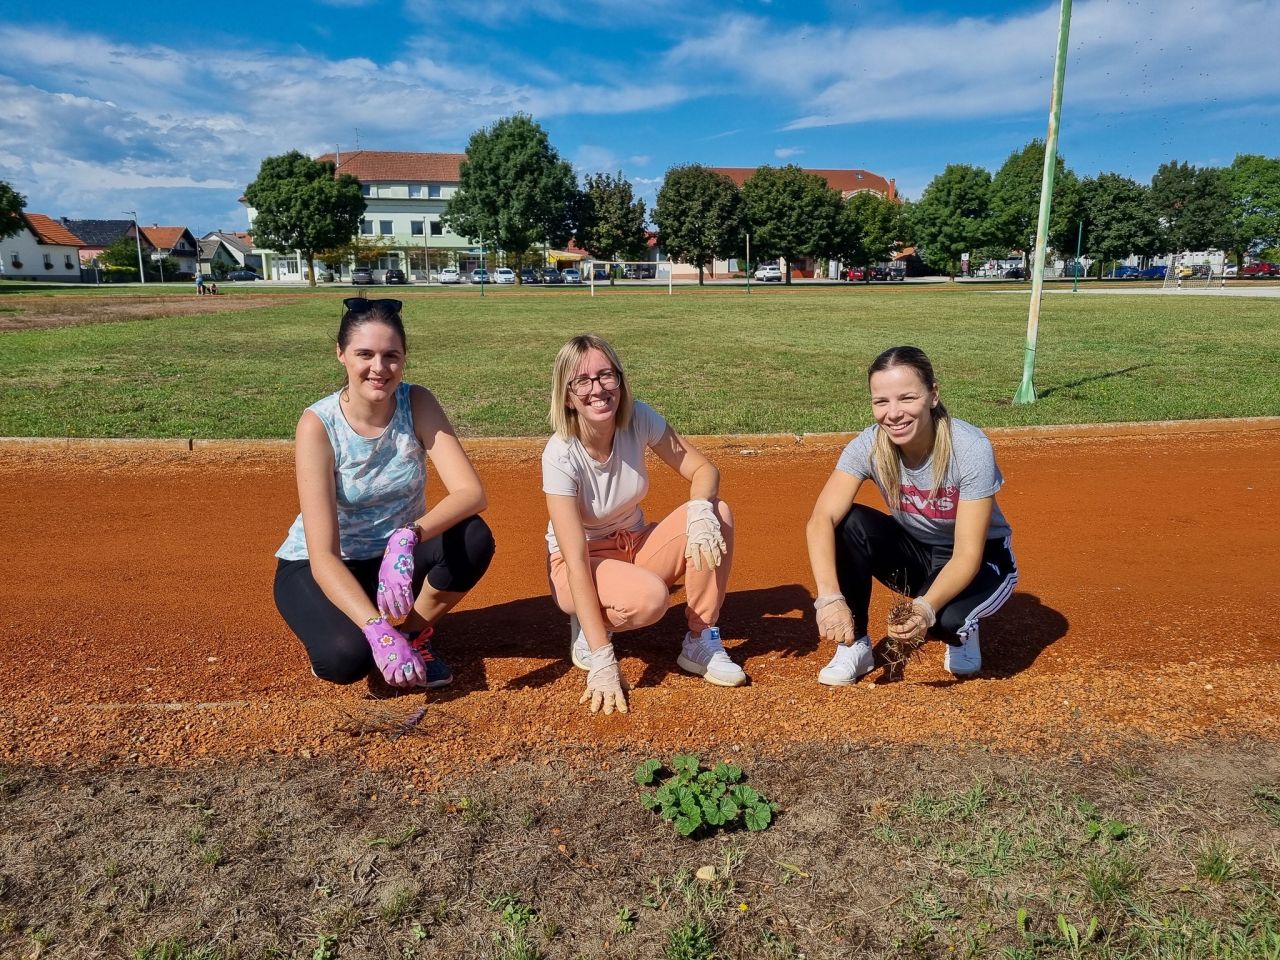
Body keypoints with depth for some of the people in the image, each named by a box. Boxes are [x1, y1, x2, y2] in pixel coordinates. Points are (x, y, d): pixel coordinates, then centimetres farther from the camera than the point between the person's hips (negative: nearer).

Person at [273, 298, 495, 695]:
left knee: (473, 537, -27)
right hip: (318, 568, -2)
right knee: (346, 657, -32)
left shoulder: (417, 404, -16)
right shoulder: (318, 424, -23)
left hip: (395, 557, 3)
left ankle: (413, 637, -3)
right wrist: (377, 629, -42)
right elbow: (323, 556, -28)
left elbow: (472, 492, -27)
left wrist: (408, 537, -45)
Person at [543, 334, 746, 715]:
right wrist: (602, 661, -35)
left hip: (636, 547, 5)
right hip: (583, 565, -5)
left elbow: (703, 469, -9)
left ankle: (701, 643, -9)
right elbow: (576, 559, -31)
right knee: (648, 597, -36)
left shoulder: (639, 418, -15)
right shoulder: (561, 456, -27)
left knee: (717, 511, -20)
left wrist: (700, 509, -35)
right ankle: (588, 625, -2)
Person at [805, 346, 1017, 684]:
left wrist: (925, 608, -47)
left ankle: (961, 632, 4)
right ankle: (854, 644, -9)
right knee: (849, 525, -27)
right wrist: (830, 598, -44)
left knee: (947, 617, -35)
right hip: (913, 553, 3)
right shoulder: (869, 445, -20)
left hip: (979, 561, -3)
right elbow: (821, 520, -30)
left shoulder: (971, 449, -29)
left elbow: (967, 555, -30)